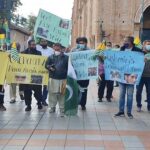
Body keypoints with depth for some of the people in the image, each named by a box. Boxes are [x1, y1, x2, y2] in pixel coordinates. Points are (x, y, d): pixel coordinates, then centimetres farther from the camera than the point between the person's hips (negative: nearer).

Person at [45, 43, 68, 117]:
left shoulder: (66, 57, 4)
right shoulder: (50, 57, 8)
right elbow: (46, 65, 6)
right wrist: (50, 67, -16)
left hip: (63, 79, -1)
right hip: (53, 78, 2)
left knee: (62, 94, 0)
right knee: (52, 93, 5)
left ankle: (62, 109, 7)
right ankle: (52, 107, 21)